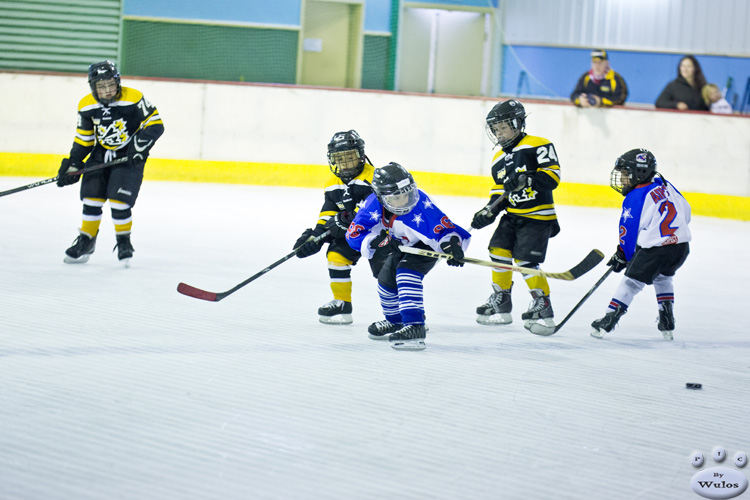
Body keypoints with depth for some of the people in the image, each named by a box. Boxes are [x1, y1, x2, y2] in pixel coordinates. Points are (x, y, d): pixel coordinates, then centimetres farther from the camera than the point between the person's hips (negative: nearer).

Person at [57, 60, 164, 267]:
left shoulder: (133, 99, -20)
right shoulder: (86, 106, -6)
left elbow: (155, 124, -14)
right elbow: (83, 140, 5)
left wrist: (140, 145, -25)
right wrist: (71, 165, 1)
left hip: (129, 156, -4)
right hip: (101, 155, 4)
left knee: (119, 201, -12)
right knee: (91, 197, 1)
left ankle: (124, 240, 9)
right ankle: (86, 241, 17)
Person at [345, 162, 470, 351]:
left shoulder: (422, 207, -39)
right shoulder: (375, 204, -26)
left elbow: (444, 229, -39)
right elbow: (354, 234, -24)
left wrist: (452, 245, -59)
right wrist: (377, 243, -40)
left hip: (427, 245, -7)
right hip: (402, 245, 7)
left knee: (406, 271, -31)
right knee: (386, 279, 18)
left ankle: (415, 327, -37)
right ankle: (396, 322, 46)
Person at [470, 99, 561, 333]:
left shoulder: (537, 146, -11)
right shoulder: (499, 160, 14)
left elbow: (552, 174, -20)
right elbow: (499, 193, 17)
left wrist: (526, 179, -31)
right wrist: (488, 213, 1)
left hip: (538, 216, -8)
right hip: (513, 215, 8)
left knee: (525, 261, -13)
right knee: (498, 250, -1)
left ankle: (543, 306, 0)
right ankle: (501, 303, 12)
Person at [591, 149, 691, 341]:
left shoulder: (634, 199, -7)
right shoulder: (666, 186, 12)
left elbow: (629, 231, -3)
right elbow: (685, 211, 17)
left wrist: (622, 256, 10)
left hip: (655, 247, -7)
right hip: (682, 245, 7)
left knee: (631, 282, 2)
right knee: (663, 278, 29)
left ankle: (608, 321, 2)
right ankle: (667, 324, 25)